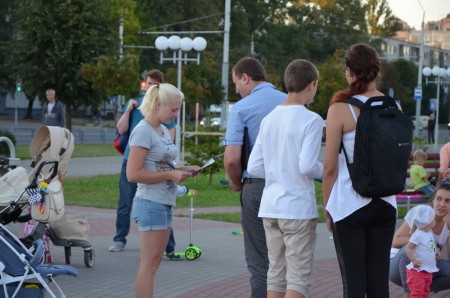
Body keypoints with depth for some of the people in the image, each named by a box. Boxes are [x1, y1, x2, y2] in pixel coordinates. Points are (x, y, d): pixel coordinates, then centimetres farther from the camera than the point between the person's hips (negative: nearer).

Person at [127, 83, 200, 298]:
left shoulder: (163, 130, 14)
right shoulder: (143, 131, -13)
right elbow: (133, 174, -18)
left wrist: (182, 170, 4)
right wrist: (170, 175, -18)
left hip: (165, 204, 9)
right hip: (150, 203, -9)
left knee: (154, 263, 11)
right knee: (149, 264, -8)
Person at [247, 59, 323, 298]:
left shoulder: (268, 119, 9)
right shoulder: (311, 120, -10)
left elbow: (254, 168, 6)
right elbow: (307, 166, -19)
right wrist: (323, 170, 1)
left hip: (269, 207, 6)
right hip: (298, 208, -6)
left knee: (276, 273, 12)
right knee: (299, 277, -1)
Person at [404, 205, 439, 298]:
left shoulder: (429, 233, 7)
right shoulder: (418, 235, -21)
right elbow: (408, 248, -22)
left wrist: (436, 251, 6)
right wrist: (414, 261, -32)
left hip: (428, 271, 9)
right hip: (417, 270, -9)